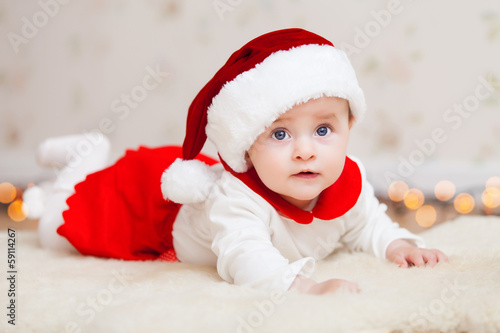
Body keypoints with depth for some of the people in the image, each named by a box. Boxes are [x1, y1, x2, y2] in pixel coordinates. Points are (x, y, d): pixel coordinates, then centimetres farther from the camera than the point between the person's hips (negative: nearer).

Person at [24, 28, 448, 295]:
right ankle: (89, 159, 27)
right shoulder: (237, 196, -49)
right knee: (62, 228, 1)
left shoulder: (349, 184, -26)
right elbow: (244, 256, -63)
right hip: (154, 189, -5)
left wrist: (397, 244, -25)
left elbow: (366, 223, -6)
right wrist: (305, 284, -78)